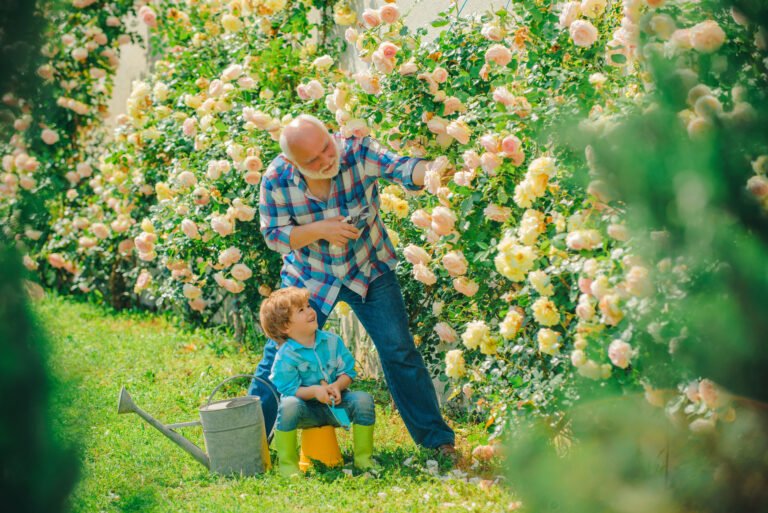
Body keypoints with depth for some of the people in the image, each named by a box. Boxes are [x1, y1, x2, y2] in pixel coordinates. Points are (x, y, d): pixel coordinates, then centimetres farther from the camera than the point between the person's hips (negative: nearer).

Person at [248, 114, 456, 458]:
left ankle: (435, 437, 14)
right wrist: (320, 230, -29)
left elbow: (402, 169, -39)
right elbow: (273, 235, -12)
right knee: (279, 353, 3)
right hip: (308, 276, 0)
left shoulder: (357, 152, -24)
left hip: (369, 270, 0)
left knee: (399, 352, 0)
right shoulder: (276, 179, -20)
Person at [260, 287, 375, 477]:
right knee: (288, 405, -37)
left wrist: (337, 386, -22)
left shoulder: (331, 341, -1)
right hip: (308, 411, -3)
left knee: (364, 400, -23)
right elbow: (289, 390, -17)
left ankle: (363, 457, -8)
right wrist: (314, 391, -33)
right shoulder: (285, 356, -15)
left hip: (335, 404, 4)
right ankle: (287, 462, -19)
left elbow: (347, 372, 0)